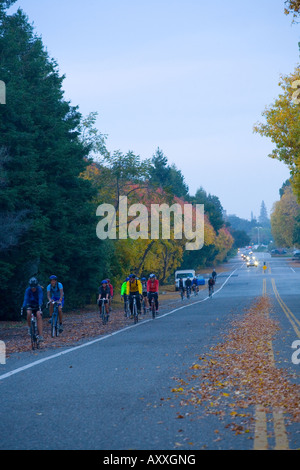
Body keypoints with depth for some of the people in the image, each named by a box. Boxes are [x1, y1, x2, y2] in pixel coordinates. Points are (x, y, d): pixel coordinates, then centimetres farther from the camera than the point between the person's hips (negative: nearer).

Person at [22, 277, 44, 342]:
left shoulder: (39, 289, -19)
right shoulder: (28, 290, -17)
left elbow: (40, 298, -31)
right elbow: (26, 299, -26)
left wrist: (40, 306, -48)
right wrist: (23, 307, -42)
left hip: (37, 305, -1)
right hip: (30, 305, 1)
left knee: (39, 316, -26)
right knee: (28, 313, -31)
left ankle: (40, 335, -29)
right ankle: (29, 327, -5)